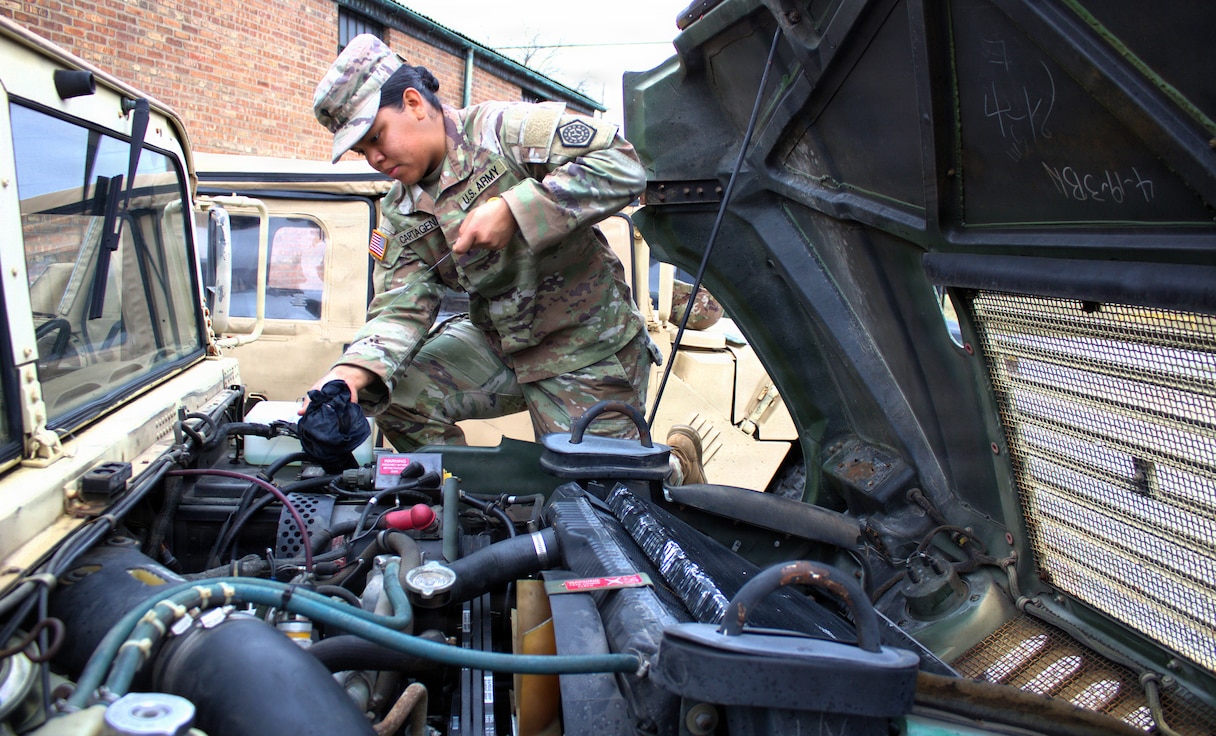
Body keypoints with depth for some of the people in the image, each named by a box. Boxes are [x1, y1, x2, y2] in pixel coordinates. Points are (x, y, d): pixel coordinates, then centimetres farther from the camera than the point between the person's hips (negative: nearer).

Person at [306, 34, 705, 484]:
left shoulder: (504, 128, -15)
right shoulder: (400, 214, 5)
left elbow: (623, 165, -26)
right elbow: (400, 309, -5)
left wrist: (511, 210, -31)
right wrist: (352, 372, -26)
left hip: (589, 349, -6)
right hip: (498, 343, 7)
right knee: (394, 388, -10)